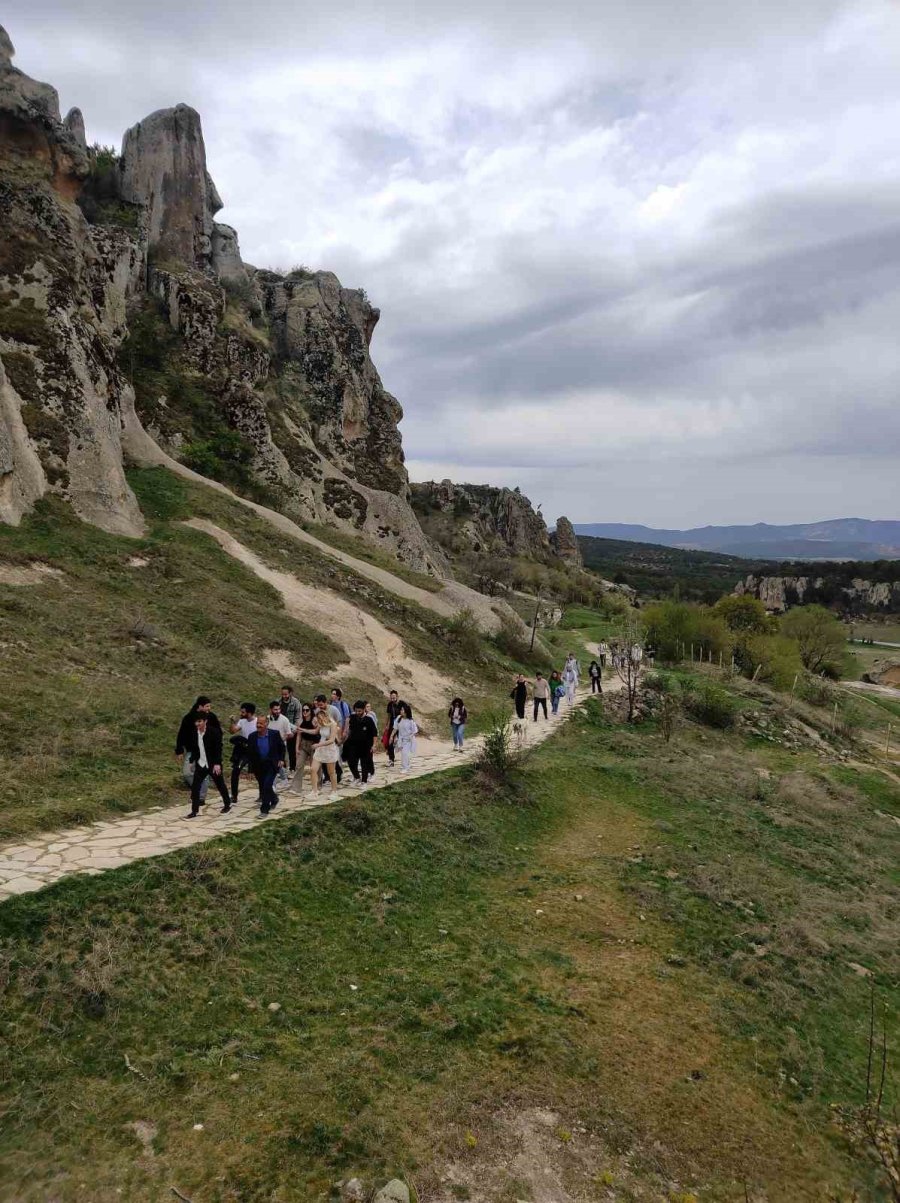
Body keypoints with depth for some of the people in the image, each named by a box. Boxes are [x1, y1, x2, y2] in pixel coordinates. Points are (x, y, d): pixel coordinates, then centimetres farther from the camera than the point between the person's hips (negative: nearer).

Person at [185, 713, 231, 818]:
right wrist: (192, 761, 7)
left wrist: (217, 763, -22)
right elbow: (194, 748, 11)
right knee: (195, 787, -3)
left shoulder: (214, 731, -18)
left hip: (213, 765, -5)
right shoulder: (195, 732, -1)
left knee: (220, 786, 11)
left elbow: (218, 748, -18)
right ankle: (194, 811, 5)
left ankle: (227, 805, 31)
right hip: (200, 764, 5)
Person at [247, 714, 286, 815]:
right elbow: (249, 754, 3)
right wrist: (251, 768, 1)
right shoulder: (252, 737, -4)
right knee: (263, 788, 14)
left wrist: (281, 759, -6)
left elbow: (282, 747, 3)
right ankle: (274, 799, 43)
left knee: (267, 786, -14)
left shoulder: (275, 733, -10)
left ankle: (264, 809, -2)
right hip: (259, 767, 3)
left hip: (272, 765, -3)